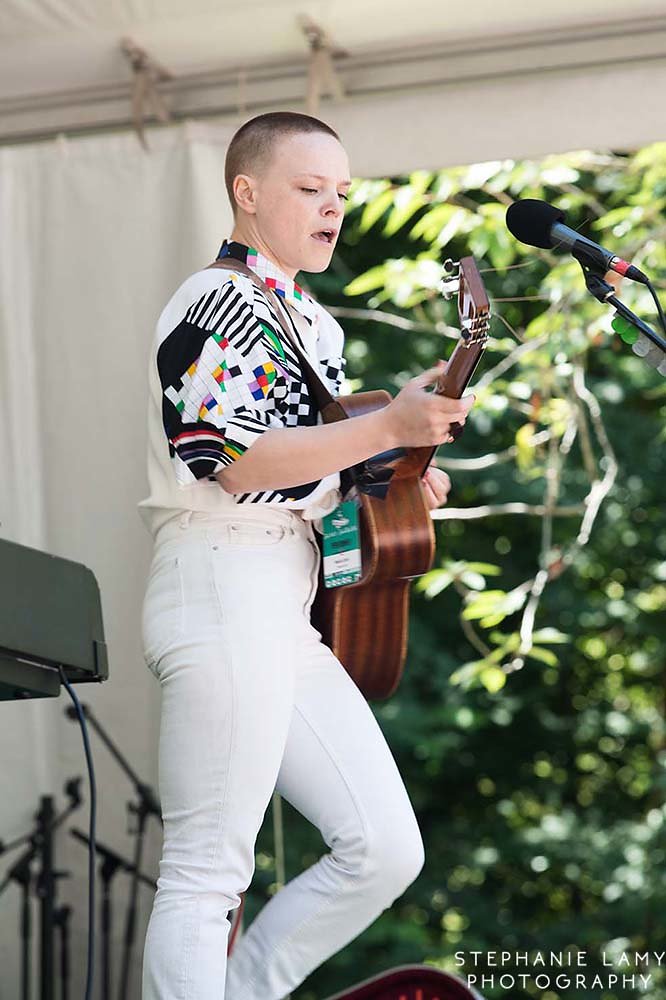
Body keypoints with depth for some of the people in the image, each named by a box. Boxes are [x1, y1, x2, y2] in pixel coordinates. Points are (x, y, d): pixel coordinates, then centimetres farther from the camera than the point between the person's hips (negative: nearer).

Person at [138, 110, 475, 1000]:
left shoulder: (315, 323, 22)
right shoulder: (218, 301, -7)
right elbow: (229, 457, -19)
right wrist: (390, 426, -23)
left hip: (290, 611, 9)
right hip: (222, 593, -9)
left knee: (387, 850, 5)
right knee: (208, 868, -8)